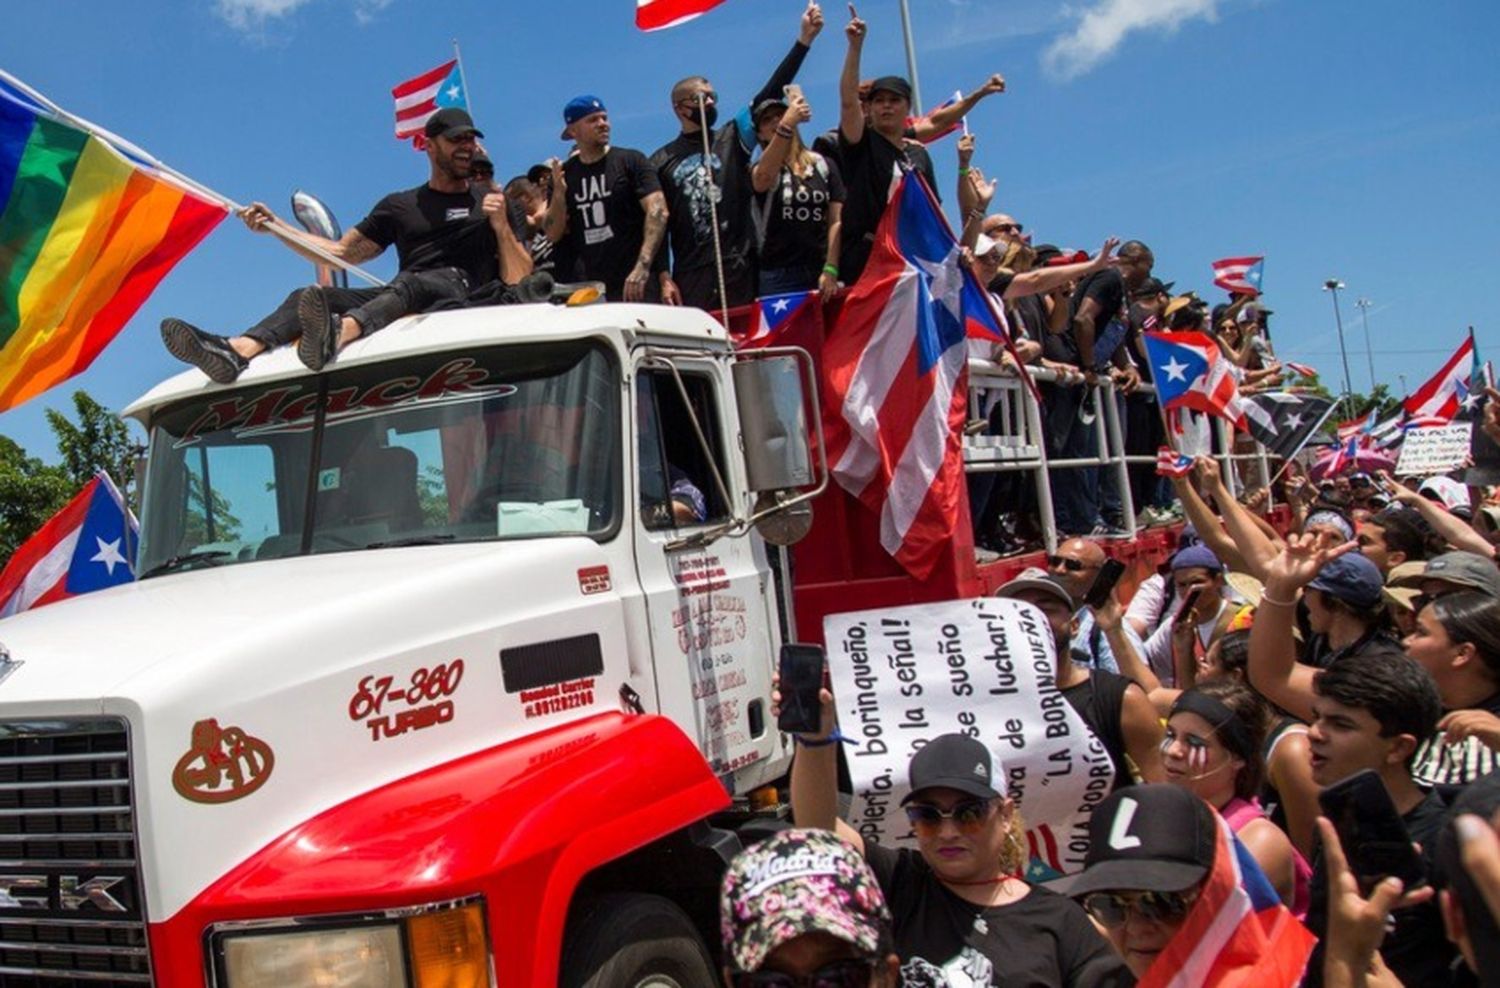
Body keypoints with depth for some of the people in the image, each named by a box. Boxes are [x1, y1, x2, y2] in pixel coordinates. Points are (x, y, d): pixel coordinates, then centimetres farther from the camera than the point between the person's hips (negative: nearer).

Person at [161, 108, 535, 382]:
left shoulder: (492, 204, 19)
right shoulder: (399, 205, 28)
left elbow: (518, 281, 9)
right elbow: (341, 253, 26)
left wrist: (501, 227, -6)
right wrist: (275, 227, 17)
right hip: (399, 297, 4)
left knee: (410, 284, -38)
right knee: (309, 296, -18)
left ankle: (338, 333, -68)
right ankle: (238, 350, -46)